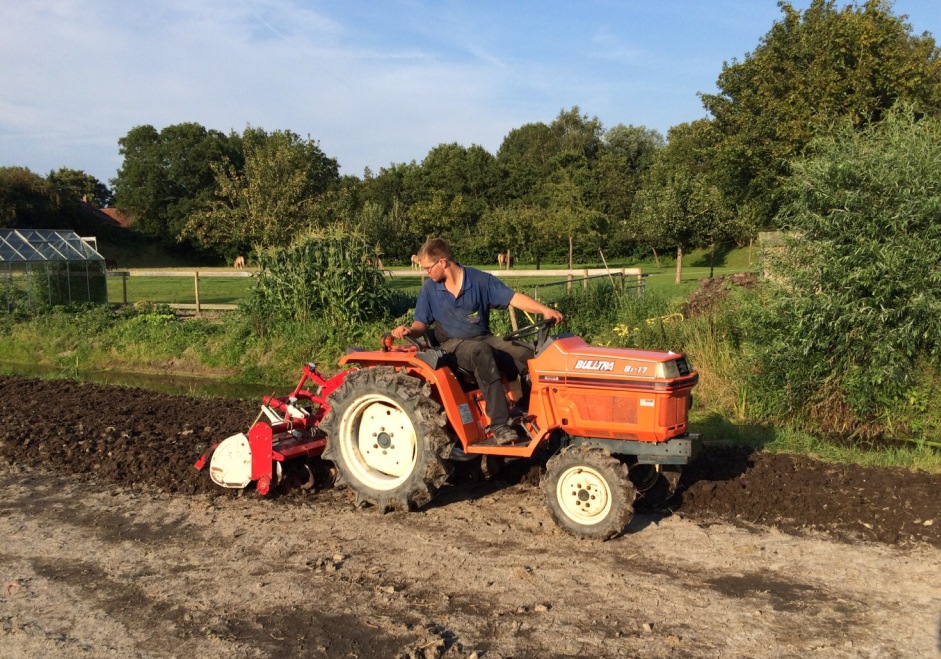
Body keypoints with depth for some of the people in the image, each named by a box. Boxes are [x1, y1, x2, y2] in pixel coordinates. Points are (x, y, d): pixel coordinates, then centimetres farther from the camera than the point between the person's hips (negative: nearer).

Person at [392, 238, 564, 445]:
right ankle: (498, 424, -42)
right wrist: (409, 331, -18)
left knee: (526, 354, -24)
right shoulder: (429, 289, 2)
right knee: (481, 351, -38)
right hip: (453, 344, -2)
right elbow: (422, 323, 6)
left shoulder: (480, 280, -3)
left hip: (484, 338, 2)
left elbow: (513, 297, -8)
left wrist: (544, 310, -22)